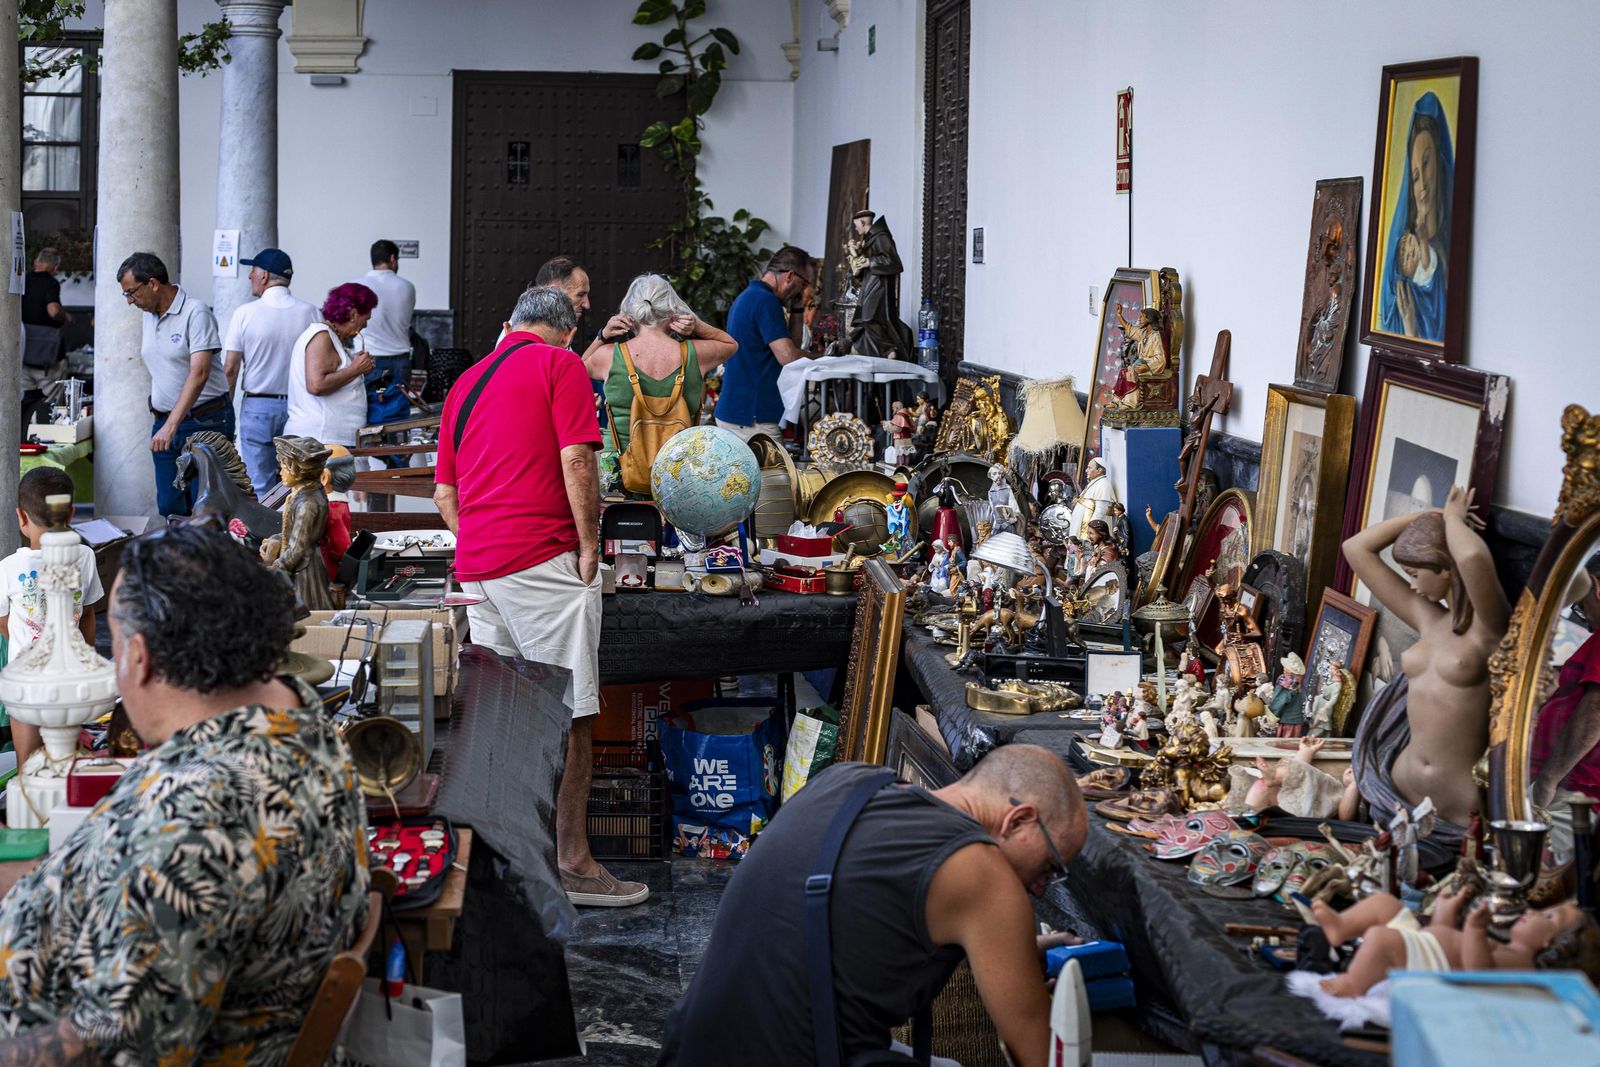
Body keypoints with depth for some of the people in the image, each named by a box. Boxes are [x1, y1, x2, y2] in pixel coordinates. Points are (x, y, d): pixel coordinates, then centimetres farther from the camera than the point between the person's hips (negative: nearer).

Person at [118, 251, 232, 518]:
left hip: (205, 422, -8)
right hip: (165, 423, 8)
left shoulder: (195, 313, -15)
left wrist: (171, 426, -28)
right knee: (169, 507, 5)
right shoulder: (149, 315, 11)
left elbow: (199, 374, -23)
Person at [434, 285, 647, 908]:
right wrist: (590, 545, -5)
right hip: (543, 560, -8)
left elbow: (444, 493, 20)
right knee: (571, 716, -3)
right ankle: (572, 863, -2)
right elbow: (576, 464, -12)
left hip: (475, 568, 8)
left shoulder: (468, 381, 21)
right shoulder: (561, 365, -1)